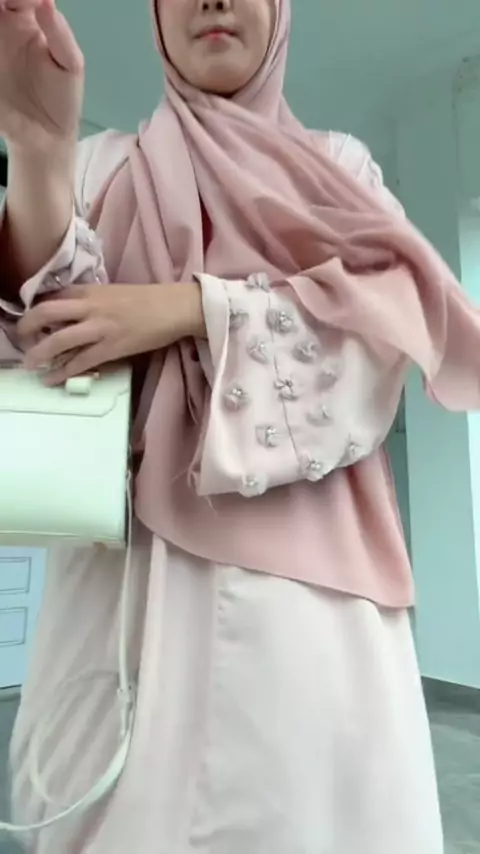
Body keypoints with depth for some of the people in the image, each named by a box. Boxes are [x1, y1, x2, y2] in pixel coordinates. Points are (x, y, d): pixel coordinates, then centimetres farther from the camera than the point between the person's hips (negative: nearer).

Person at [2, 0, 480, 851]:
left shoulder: (340, 164, 17)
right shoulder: (106, 163, 17)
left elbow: (391, 319, -2)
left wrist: (191, 308, -14)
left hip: (307, 555, 1)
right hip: (133, 556, 1)